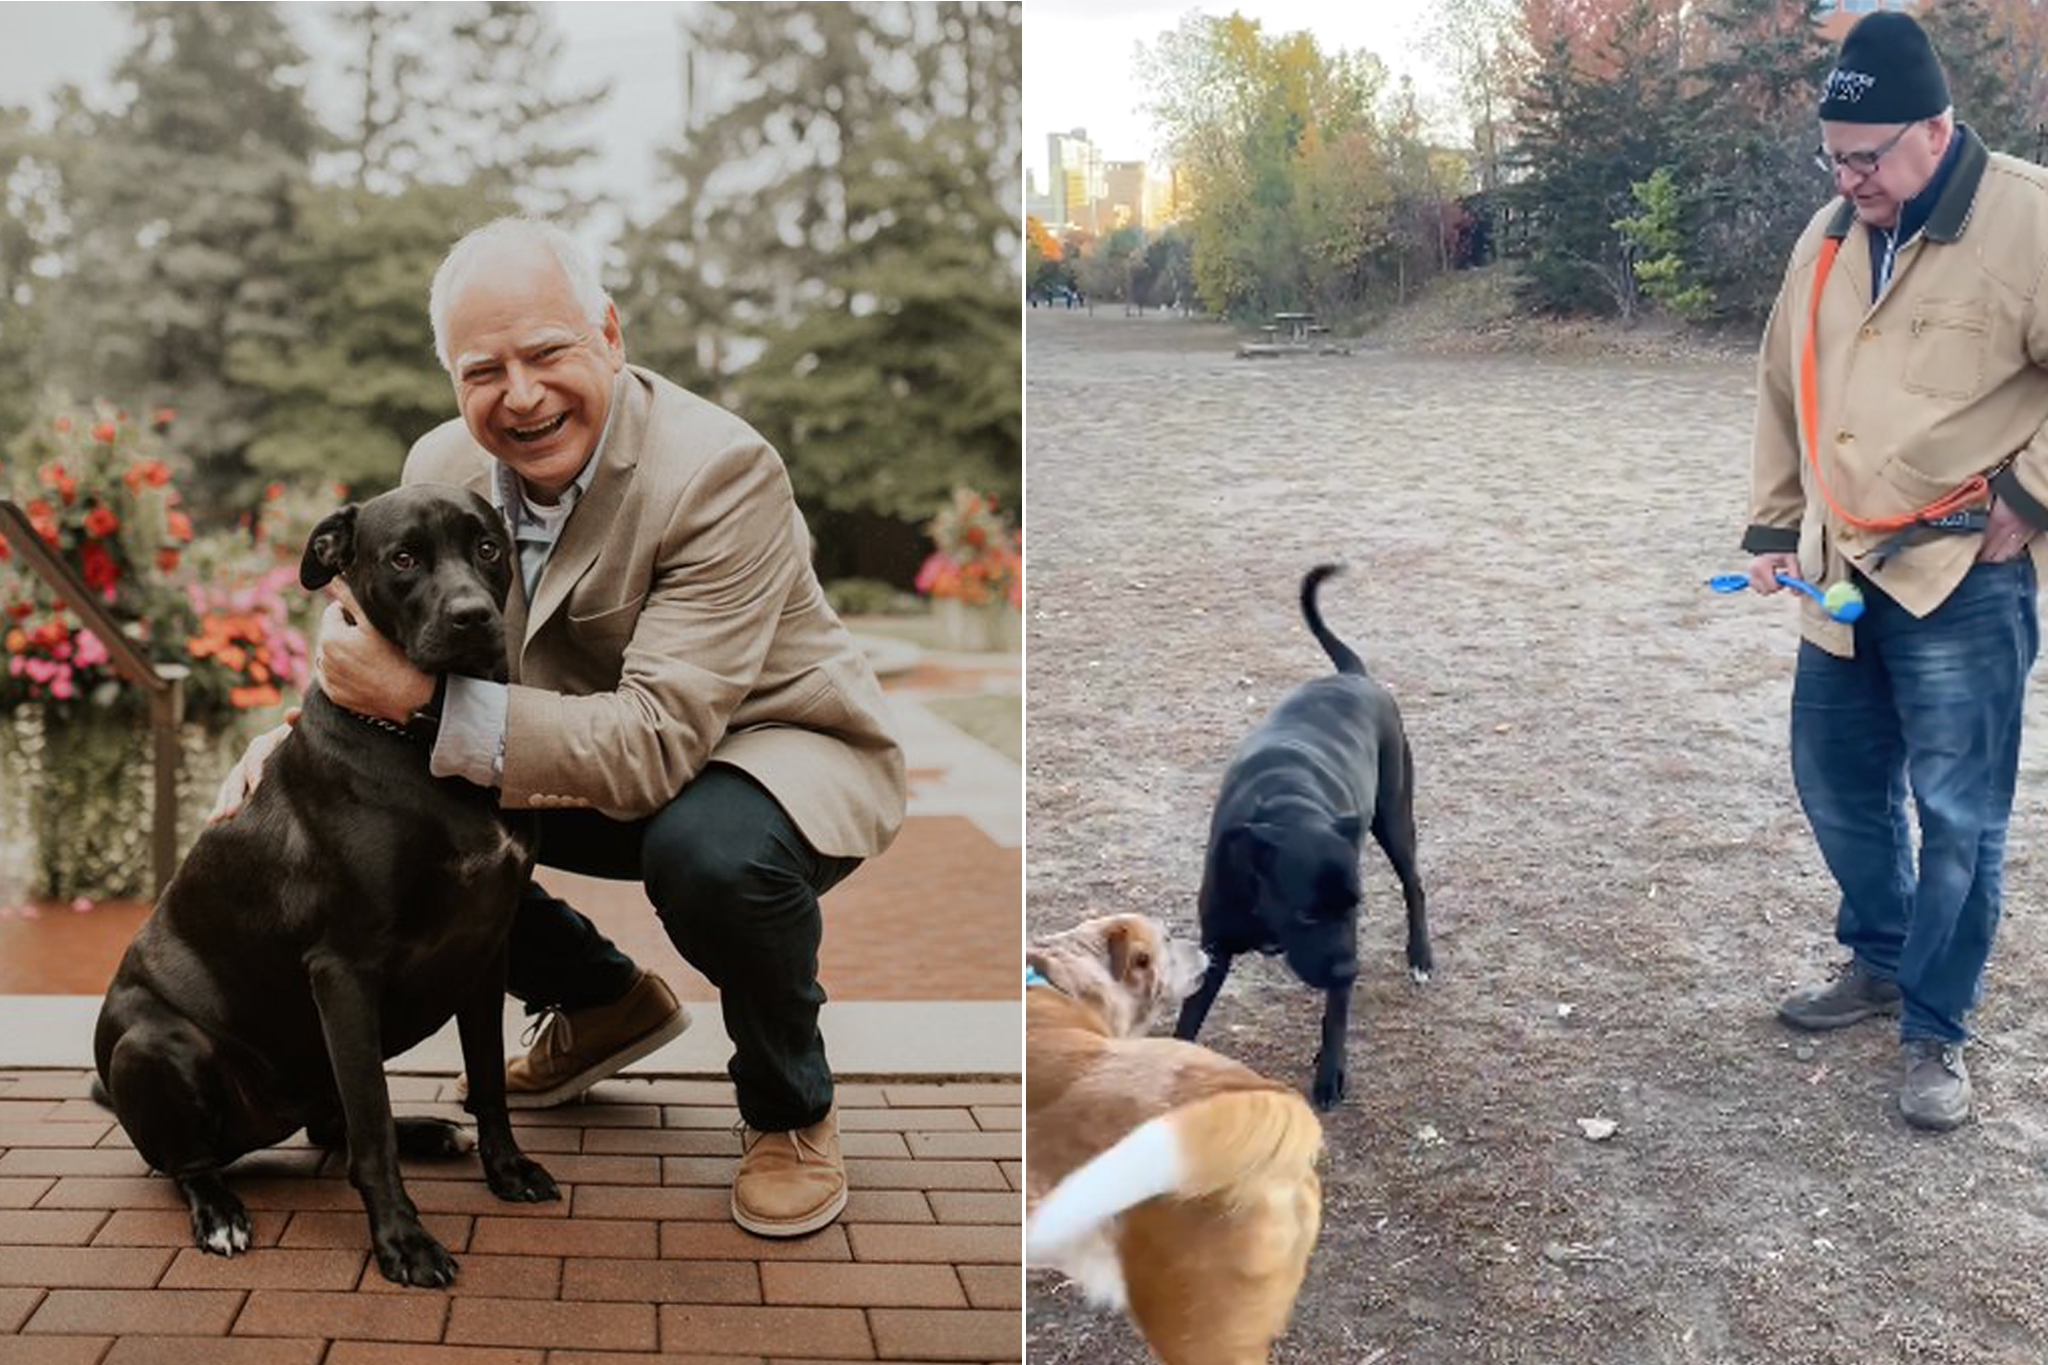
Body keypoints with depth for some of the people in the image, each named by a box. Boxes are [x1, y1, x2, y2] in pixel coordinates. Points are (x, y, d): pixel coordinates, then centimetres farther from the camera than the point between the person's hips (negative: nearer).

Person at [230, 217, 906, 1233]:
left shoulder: (720, 472, -30)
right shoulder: (442, 466, -9)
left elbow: (661, 740, -38)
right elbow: (404, 638, 8)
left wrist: (430, 700, -41)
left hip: (776, 746, -7)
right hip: (598, 766, 7)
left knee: (713, 851, -39)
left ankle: (789, 1109, -6)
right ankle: (601, 1000, 18)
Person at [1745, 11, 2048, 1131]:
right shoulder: (1827, 238, 9)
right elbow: (1785, 389, 19)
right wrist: (1773, 526, 16)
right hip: (1842, 577, 7)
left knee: (1956, 816, 0)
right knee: (1836, 783, 16)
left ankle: (1934, 1033, 14)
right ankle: (1880, 958, 38)